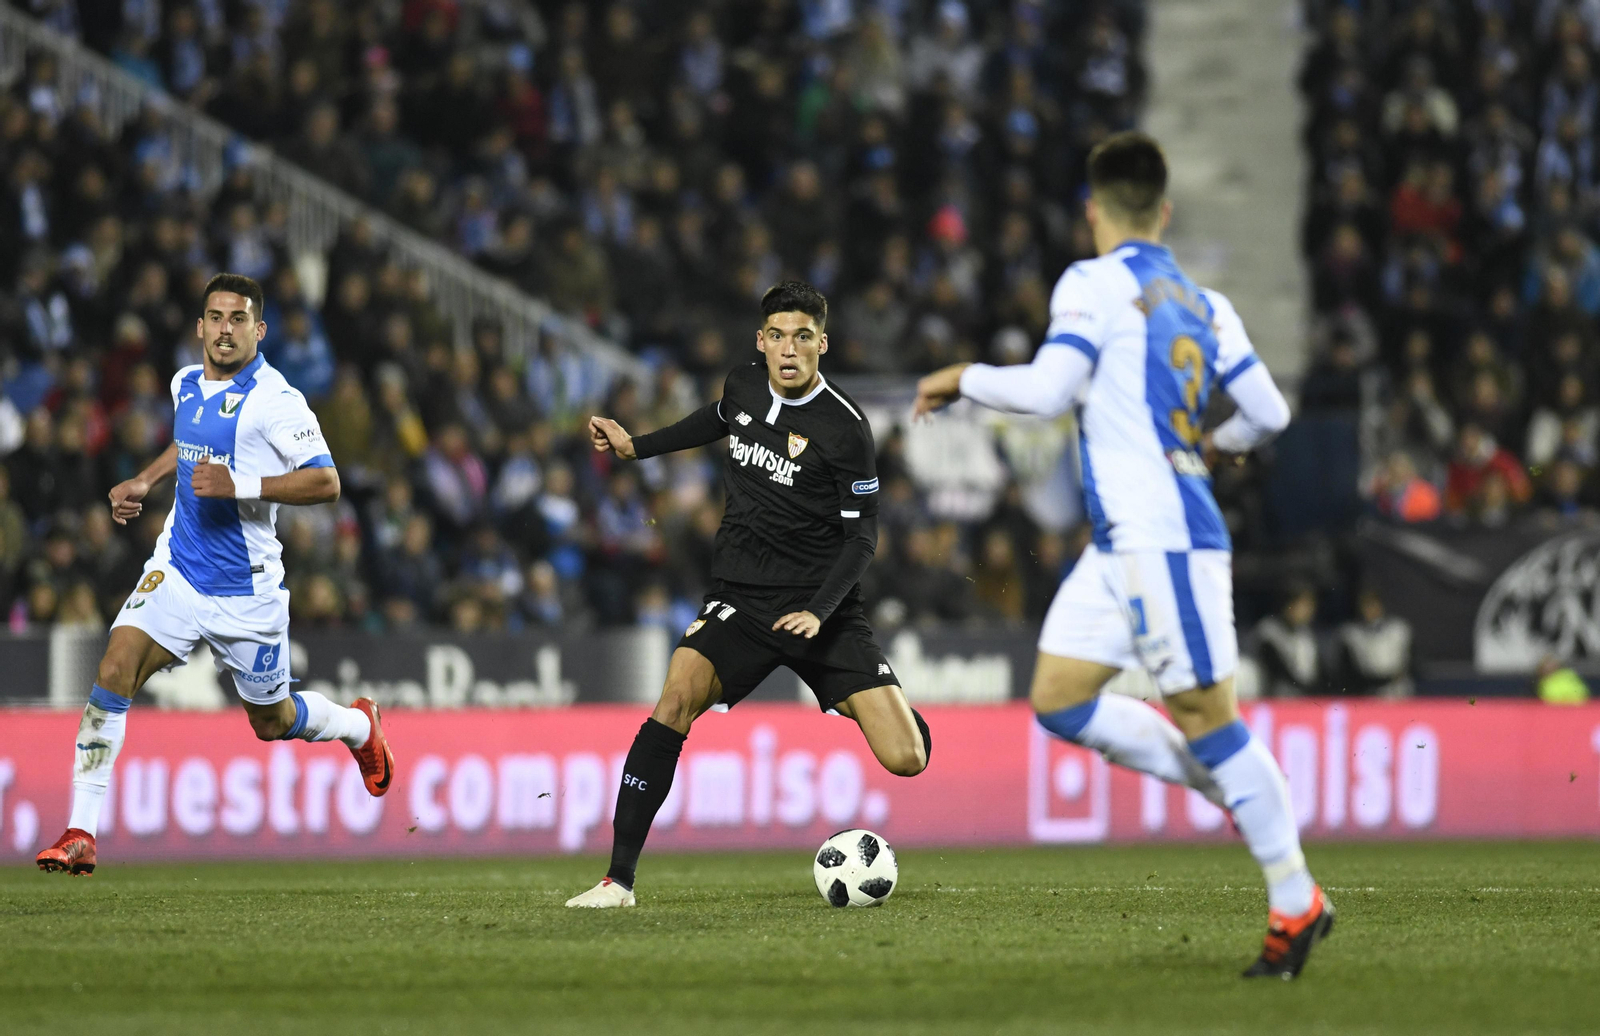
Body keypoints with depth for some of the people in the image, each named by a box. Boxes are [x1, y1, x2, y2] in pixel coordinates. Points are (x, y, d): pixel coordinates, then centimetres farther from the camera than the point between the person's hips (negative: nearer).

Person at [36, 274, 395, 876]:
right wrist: (145, 480, 17)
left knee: (272, 721, 12)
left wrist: (241, 485, -28)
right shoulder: (187, 384, 6)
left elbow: (326, 482, -19)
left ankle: (358, 726, 48)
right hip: (177, 571, 4)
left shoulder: (274, 400, -15)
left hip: (247, 588, -4)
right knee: (114, 672, -18)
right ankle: (81, 836, -18)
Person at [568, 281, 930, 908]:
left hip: (821, 605, -2)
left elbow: (862, 534, -7)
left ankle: (877, 710, 32)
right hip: (741, 597, 2)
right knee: (678, 696, -26)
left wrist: (820, 611, -20)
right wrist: (636, 446, 29)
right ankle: (620, 879, -25)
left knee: (907, 759, -10)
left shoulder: (844, 427, -11)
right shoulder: (743, 388, 3)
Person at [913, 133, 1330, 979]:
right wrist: (1217, 441, 35)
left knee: (1205, 717, -5)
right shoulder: (1204, 305, 15)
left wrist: (963, 379, 1)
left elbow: (1049, 388, -16)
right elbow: (1268, 413, 13)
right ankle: (1236, 789, 12)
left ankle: (1296, 904, -1)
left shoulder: (1095, 283, -6)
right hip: (1124, 542, 8)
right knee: (1058, 697, 9)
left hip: (1162, 539, -8)